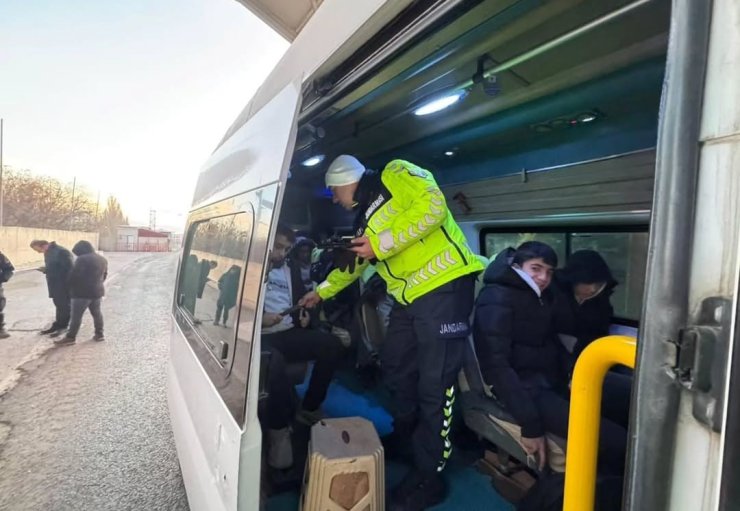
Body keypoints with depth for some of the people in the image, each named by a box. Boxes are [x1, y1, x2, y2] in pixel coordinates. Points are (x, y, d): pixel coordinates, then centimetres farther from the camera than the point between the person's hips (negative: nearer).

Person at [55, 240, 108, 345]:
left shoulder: (82, 259, -16)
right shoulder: (102, 259, 10)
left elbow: (74, 276, -15)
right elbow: (104, 275, 18)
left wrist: (72, 288, 1)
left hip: (83, 292, -8)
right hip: (98, 291, 8)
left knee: (76, 315, 0)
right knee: (97, 313, 15)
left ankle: (71, 337, 6)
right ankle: (99, 334, 19)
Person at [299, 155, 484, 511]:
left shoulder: (396, 174, -2)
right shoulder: (365, 218, 21)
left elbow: (434, 205, -20)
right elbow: (351, 265, 33)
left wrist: (382, 244, -18)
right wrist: (320, 293, 41)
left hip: (444, 284, -9)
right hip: (408, 295, 9)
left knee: (434, 383, -5)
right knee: (395, 368, 18)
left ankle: (428, 477, 11)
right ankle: (406, 439, 42)